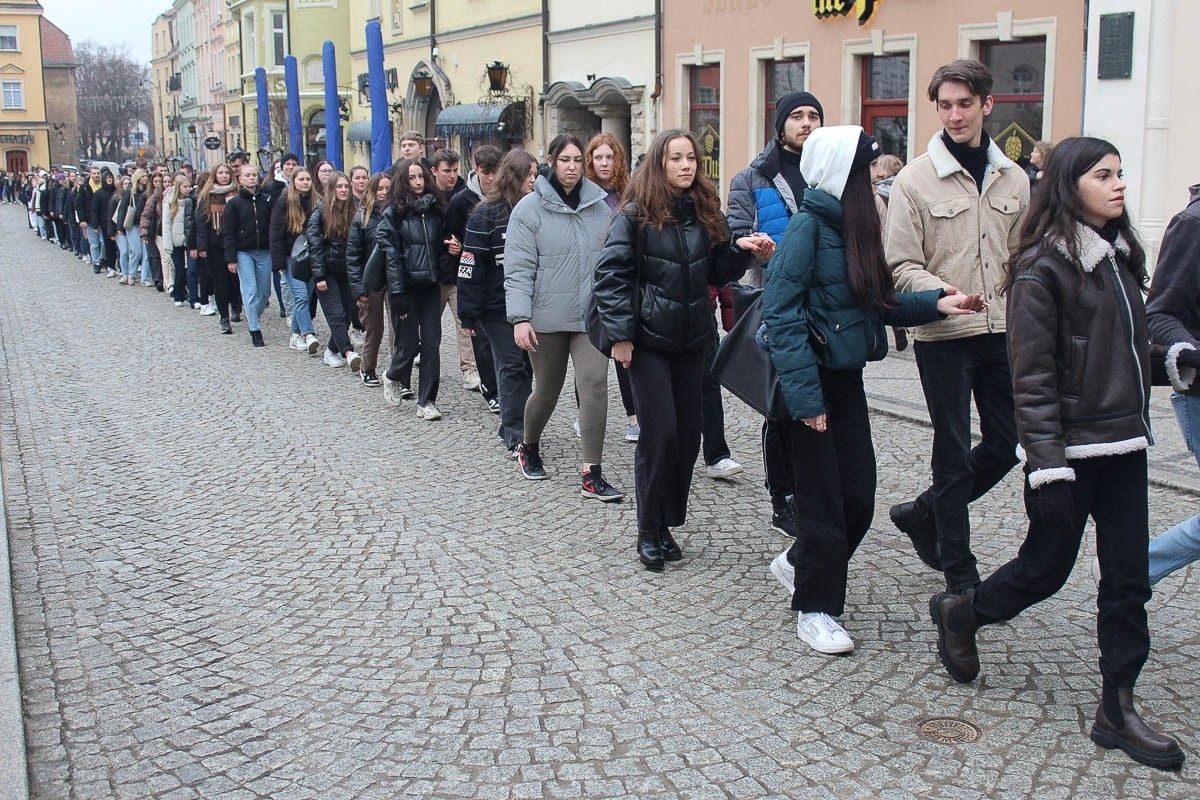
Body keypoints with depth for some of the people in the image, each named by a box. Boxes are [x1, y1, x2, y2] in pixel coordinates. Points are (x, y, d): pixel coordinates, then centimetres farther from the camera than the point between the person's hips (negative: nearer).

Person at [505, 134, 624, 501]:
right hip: (547, 318, -2)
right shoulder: (530, 208, -6)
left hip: (592, 316, 2)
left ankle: (591, 474, -6)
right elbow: (518, 268, -10)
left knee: (594, 384, -12)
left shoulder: (600, 206, 5)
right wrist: (520, 318, -17)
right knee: (547, 390, 12)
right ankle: (528, 447, 42)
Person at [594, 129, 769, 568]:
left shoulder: (705, 212, 8)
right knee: (660, 433, -7)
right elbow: (611, 274, -11)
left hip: (691, 340, 5)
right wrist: (620, 334, -16)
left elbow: (717, 271, 15)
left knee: (688, 433, 6)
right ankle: (649, 532, 8)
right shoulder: (635, 215, -7)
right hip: (648, 342, -5)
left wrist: (741, 249, -5)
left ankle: (667, 524, 21)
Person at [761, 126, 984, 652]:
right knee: (823, 499, 2)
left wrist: (936, 303, -2)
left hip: (846, 377, 8)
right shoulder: (808, 225, -15)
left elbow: (878, 302, 12)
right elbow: (781, 315, -20)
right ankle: (815, 608, 19)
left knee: (859, 495, 11)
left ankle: (799, 564, 35)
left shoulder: (853, 224, 8)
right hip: (812, 380, -7)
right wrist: (805, 397, -24)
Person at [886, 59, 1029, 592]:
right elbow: (901, 266, -9)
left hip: (1003, 334, 5)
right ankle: (960, 574, 17)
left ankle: (922, 513, 30)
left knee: (1007, 443, 9)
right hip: (944, 337, -5)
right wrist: (942, 294, -26)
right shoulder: (915, 179, -6)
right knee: (955, 454, 3)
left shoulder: (1013, 179, 8)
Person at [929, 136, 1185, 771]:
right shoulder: (1042, 267, -14)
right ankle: (959, 613, 34)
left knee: (1128, 579, 7)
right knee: (1047, 568, 7)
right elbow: (1032, 375, -17)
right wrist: (1048, 461, -19)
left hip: (1124, 444, 7)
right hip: (1072, 447, -7)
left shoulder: (1119, 254, 9)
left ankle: (1116, 707, 18)